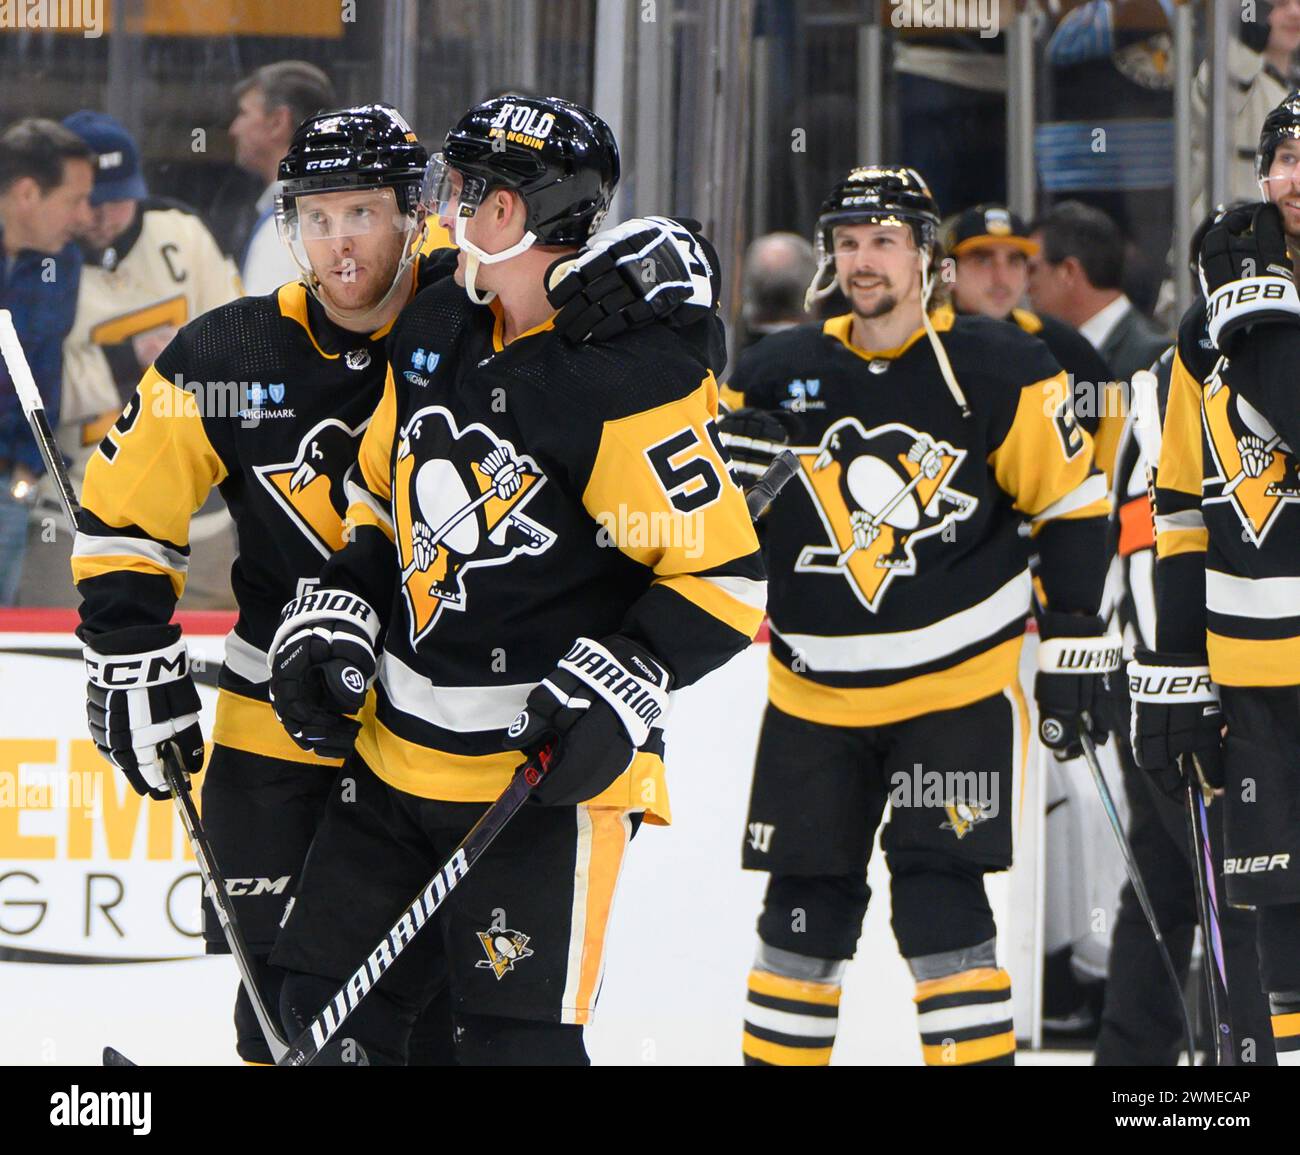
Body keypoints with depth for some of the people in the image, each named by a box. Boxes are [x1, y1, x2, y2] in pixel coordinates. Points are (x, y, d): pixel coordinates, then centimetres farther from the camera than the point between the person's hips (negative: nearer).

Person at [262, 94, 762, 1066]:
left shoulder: (631, 376, -18)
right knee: (327, 1008, 11)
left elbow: (725, 574, -17)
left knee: (518, 1037, -11)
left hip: (552, 767, -8)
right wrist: (338, 613, 9)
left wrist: (627, 683, -27)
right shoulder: (435, 330, 9)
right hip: (399, 755, 8)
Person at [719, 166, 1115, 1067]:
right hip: (815, 693, 3)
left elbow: (1072, 504, -1)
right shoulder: (778, 375, 2)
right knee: (806, 910, 6)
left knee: (940, 899, -10)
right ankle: (780, 1057, 18)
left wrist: (1072, 652, -3)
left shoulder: (999, 372, -6)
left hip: (958, 683, -3)